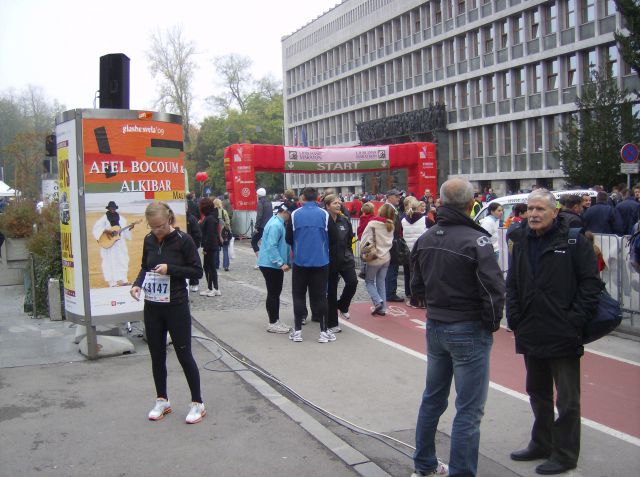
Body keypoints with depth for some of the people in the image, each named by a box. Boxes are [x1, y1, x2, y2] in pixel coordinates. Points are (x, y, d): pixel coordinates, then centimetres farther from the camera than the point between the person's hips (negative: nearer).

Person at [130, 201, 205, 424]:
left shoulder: (183, 240, -11)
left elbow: (197, 271, -9)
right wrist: (137, 283, -3)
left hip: (176, 306, -5)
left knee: (184, 354, 2)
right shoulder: (149, 240, 4)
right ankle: (162, 401, 30)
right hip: (152, 307, 5)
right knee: (157, 355, 13)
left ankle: (197, 403, 15)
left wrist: (170, 269, -21)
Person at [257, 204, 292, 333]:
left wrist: (287, 262, 19)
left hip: (275, 265, 10)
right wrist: (281, 263, -25)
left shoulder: (279, 223, 10)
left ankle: (276, 321, 24)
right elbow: (271, 246, -26)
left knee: (275, 293, 15)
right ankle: (273, 323, 7)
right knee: (273, 293, -2)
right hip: (271, 265, -10)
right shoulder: (275, 225, -21)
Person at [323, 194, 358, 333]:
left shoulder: (344, 220, 7)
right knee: (331, 291, 4)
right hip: (330, 260, -4)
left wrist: (350, 256, 11)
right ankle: (332, 324, 16)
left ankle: (343, 306, 14)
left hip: (345, 258, 4)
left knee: (352, 282, -16)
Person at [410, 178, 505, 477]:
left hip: (435, 327, 7)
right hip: (469, 331, -7)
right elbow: (494, 289, -23)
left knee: (433, 399, 21)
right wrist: (492, 323, -7)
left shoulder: (425, 239, 3)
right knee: (469, 410, 3)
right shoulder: (475, 240, -20)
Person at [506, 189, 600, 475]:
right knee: (538, 394, 20)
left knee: (567, 399, 6)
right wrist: (514, 318, 3)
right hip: (531, 334, 6)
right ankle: (541, 444, 36)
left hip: (563, 336, -6)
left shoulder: (574, 241, -9)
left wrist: (576, 320, -15)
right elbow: (512, 284, 13)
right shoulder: (521, 242, 8)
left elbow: (590, 283, -10)